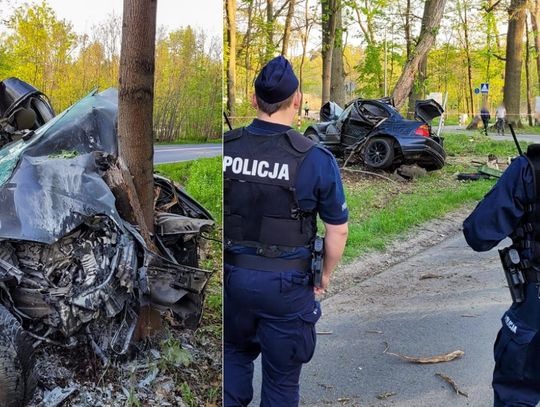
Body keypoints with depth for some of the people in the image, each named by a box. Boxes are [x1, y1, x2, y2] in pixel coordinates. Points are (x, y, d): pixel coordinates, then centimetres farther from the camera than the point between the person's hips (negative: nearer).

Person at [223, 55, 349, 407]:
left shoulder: (227, 147, -8)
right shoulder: (316, 159, -15)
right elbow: (338, 231, -7)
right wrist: (326, 276, 9)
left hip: (233, 274, 3)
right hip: (287, 283, -2)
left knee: (236, 354, 28)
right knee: (282, 377, 16)